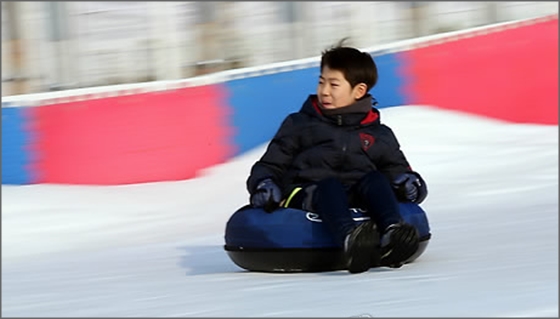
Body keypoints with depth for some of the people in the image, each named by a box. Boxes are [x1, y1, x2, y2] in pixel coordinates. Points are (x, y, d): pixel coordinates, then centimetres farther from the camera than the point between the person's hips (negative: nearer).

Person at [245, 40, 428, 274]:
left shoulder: (378, 136, 23)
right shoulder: (299, 125, 20)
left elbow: (396, 168, 26)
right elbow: (271, 164, 19)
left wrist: (408, 181, 1)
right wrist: (263, 184, -4)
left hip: (355, 199, 2)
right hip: (307, 194, -2)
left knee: (374, 180, -29)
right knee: (329, 185, -36)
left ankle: (392, 235, -57)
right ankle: (350, 239, -68)